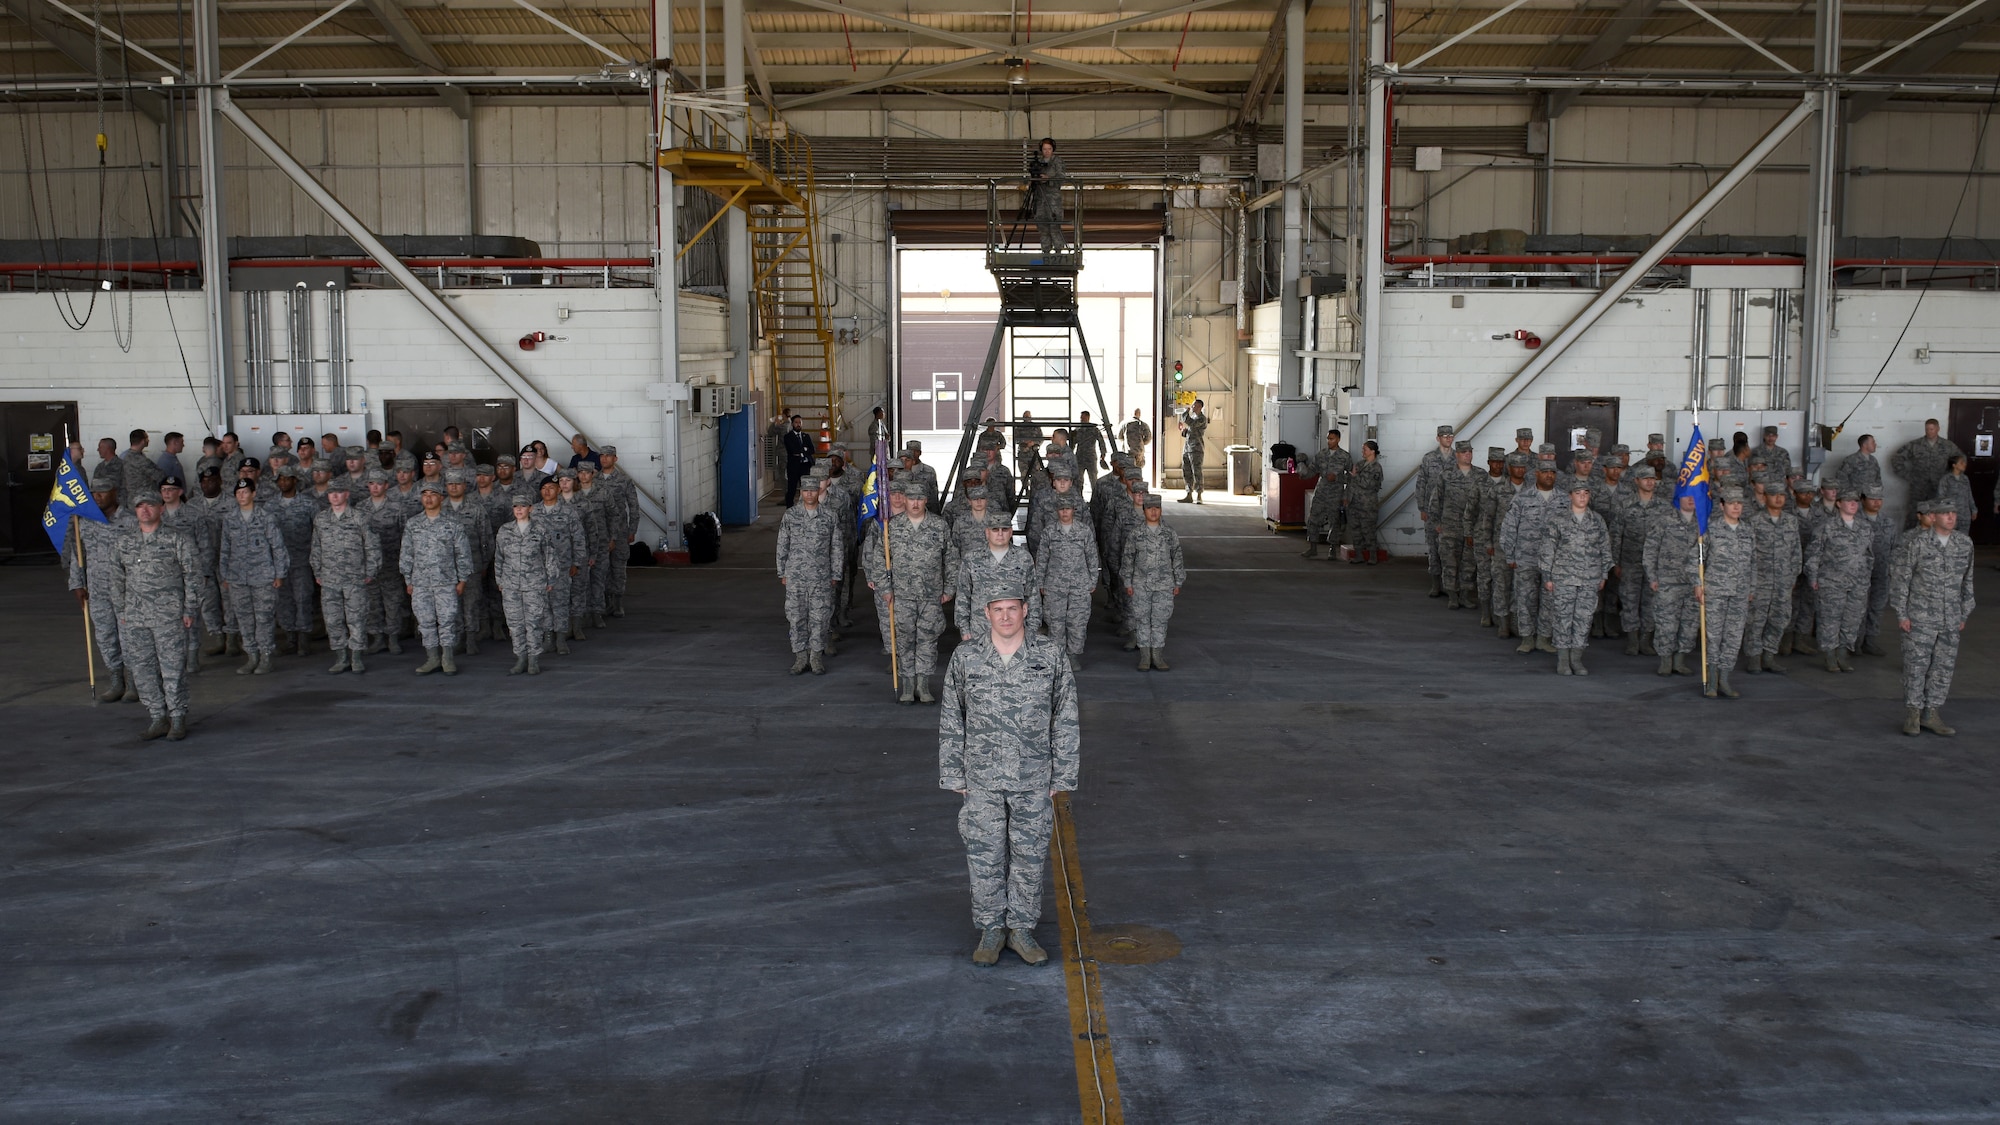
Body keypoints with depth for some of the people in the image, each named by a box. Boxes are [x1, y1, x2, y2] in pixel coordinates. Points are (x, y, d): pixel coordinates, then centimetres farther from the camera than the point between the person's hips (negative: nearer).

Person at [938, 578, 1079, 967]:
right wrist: (953, 776, 3)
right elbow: (950, 722, 5)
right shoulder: (965, 659, -3)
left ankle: (1021, 929, 23)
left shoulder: (1050, 658, -4)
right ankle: (991, 930, 21)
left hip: (1033, 781, 0)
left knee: (1029, 856, 8)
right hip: (983, 780, 0)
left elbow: (1066, 721, 1)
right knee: (985, 857, 6)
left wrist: (1062, 778, -1)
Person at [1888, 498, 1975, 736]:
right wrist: (1901, 615, -7)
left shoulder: (1965, 543, 2)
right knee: (1916, 665, 1)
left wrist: (1964, 614, 12)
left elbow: (1967, 580, 12)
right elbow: (1899, 577, -6)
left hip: (1950, 621, 4)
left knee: (1944, 667, 7)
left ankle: (1930, 714, 18)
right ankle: (1912, 714, 13)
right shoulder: (1917, 543, -10)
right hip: (1920, 618, -4)